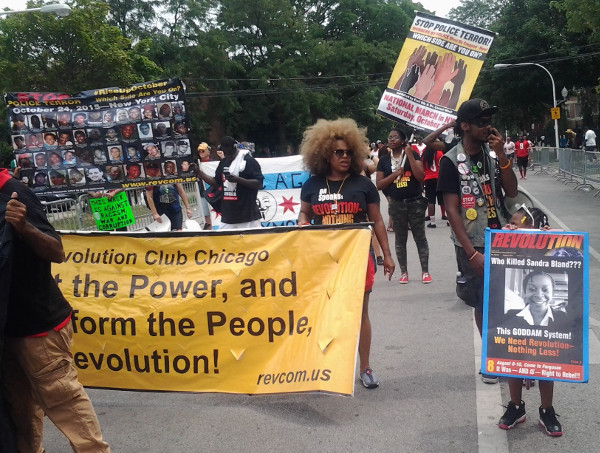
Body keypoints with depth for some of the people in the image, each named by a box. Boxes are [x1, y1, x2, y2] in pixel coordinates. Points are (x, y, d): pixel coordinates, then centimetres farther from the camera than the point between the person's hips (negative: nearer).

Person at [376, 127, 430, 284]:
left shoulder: (413, 154, -1)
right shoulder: (384, 160, 5)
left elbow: (420, 177, -13)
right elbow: (379, 185, 1)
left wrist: (410, 155, -16)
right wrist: (395, 174, -12)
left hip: (415, 202, -2)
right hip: (396, 205, 2)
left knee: (420, 237, 2)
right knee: (400, 239, 8)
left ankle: (425, 271, 9)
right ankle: (404, 272, 16)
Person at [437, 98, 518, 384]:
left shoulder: (492, 153, 4)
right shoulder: (451, 161, -9)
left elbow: (512, 192, -1)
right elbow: (452, 210, -11)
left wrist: (501, 155, -13)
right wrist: (472, 253, -15)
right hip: (471, 246, -3)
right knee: (483, 304, 8)